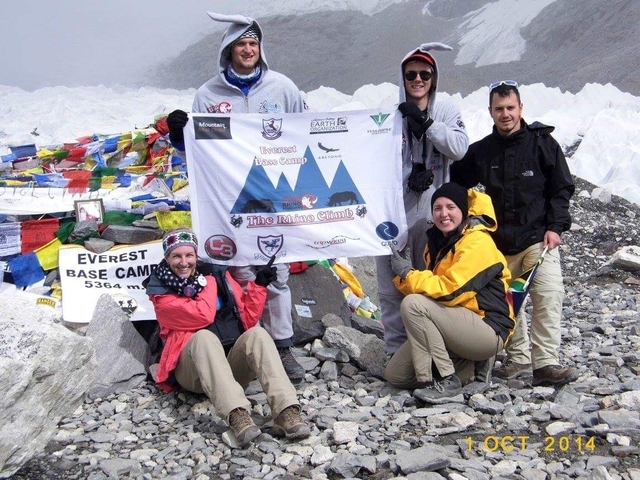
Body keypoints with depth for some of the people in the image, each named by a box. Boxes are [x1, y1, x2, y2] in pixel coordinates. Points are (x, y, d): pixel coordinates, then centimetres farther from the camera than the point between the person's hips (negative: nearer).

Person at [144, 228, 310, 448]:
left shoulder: (218, 274, 15)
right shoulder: (161, 292, 2)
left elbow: (247, 317, 15)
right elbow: (204, 315, -14)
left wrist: (259, 285, 4)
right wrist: (208, 280, -1)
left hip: (233, 362, 4)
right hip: (192, 369, -3)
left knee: (256, 333, -25)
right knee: (204, 336, -33)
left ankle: (286, 412, -42)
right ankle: (237, 415, -53)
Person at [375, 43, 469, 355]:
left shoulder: (446, 111, 7)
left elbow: (459, 148, -8)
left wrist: (424, 122, -13)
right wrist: (409, 180, -15)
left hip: (433, 212, 1)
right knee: (393, 282, 3)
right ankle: (397, 348, 14)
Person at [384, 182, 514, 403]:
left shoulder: (477, 242, -15)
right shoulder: (438, 242, 12)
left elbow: (450, 290, -24)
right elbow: (432, 287, 11)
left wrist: (408, 273, -14)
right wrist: (404, 273, -7)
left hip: (488, 331, -9)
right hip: (457, 326, 9)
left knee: (412, 304, -27)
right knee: (394, 375, 0)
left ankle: (445, 380, -20)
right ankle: (464, 365, 9)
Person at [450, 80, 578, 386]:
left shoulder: (542, 142, 2)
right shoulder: (480, 151, 8)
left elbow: (562, 188, 2)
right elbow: (457, 185, 20)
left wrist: (555, 227, -7)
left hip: (538, 238, -3)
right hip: (499, 243, 3)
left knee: (549, 296, -16)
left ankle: (546, 363, -15)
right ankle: (519, 359, 19)